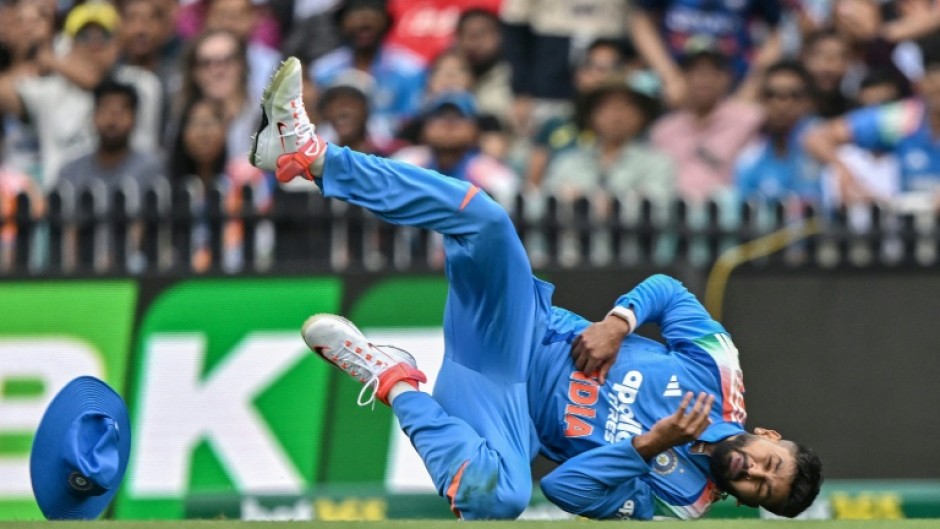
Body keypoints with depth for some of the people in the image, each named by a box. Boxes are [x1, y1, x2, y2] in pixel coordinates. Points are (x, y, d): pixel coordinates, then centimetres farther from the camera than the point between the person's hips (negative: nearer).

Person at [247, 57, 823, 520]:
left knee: (499, 493, -43)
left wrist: (651, 444, -29)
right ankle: (309, 153, -28)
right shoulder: (719, 366, -2)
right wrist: (618, 323, -11)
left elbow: (566, 489, -18)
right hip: (530, 331, 4)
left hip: (501, 405, -4)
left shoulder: (679, 497, -11)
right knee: (486, 220, -27)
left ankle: (395, 382, -19)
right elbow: (667, 290, 9)